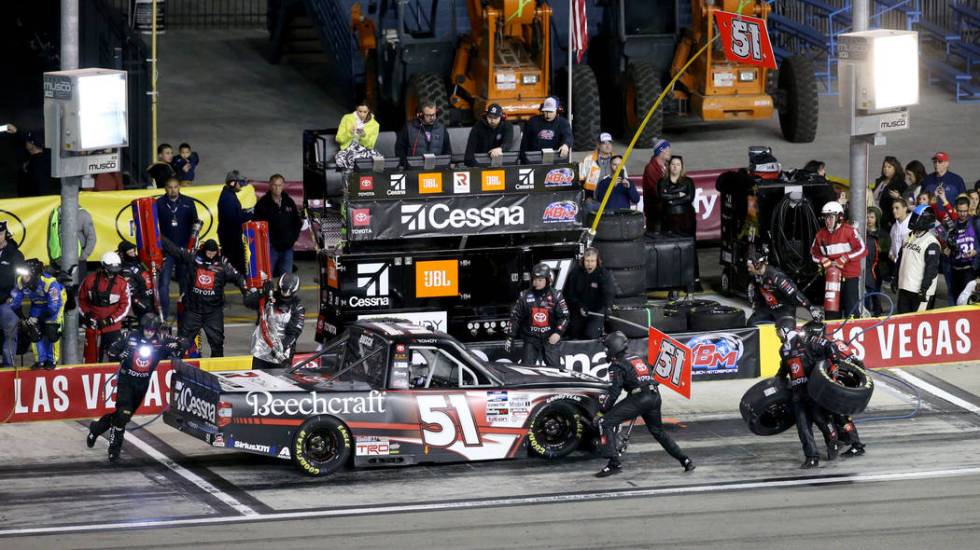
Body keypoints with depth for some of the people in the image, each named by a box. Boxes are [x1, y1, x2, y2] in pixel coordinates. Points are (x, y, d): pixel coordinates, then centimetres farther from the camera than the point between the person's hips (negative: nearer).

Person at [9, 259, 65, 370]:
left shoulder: (50, 282, -41)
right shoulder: (21, 282, -27)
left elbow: (54, 307, -35)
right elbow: (14, 302, -13)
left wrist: (37, 319, -31)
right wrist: (23, 318, -17)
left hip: (55, 301, -5)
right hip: (38, 304, 5)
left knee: (51, 332, -13)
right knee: (35, 331, -3)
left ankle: (52, 361, 5)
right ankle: (40, 360, 11)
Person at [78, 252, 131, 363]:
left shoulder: (122, 283, -6)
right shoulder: (90, 280, -4)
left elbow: (125, 306, -5)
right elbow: (81, 299, 8)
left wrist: (110, 320, -13)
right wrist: (86, 315, -5)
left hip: (113, 327, -1)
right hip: (93, 327, 1)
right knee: (91, 357, 6)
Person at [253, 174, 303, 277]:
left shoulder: (289, 202, 10)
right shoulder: (263, 203, -3)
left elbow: (298, 222, 18)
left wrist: (294, 238, 6)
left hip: (287, 246, 4)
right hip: (271, 247, -4)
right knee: (267, 275, -7)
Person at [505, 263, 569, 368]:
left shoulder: (555, 295, -1)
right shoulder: (525, 296, 2)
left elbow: (564, 316, -2)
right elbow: (515, 317, 6)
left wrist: (558, 332, -17)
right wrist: (510, 337, 1)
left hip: (550, 339, -1)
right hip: (531, 338, 1)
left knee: (554, 367, -4)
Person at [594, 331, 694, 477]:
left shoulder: (617, 366, 1)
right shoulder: (638, 359, 25)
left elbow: (614, 392, -8)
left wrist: (602, 411, 0)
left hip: (639, 398, -8)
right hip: (655, 396, 8)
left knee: (604, 422, -6)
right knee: (658, 431, 28)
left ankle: (614, 463, -16)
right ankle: (685, 460, 24)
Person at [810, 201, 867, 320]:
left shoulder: (848, 231, -10)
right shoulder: (821, 234, 5)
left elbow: (862, 250, -15)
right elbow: (814, 253, 19)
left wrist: (842, 260, -16)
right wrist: (824, 261, -2)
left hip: (850, 276, -5)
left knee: (851, 309, -6)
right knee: (832, 312, 8)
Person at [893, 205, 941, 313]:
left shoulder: (931, 243, -13)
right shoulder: (909, 238, 13)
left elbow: (931, 268, -17)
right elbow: (900, 261, 22)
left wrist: (924, 289, -20)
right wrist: (895, 281, 21)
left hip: (920, 291, -9)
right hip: (904, 288, 9)